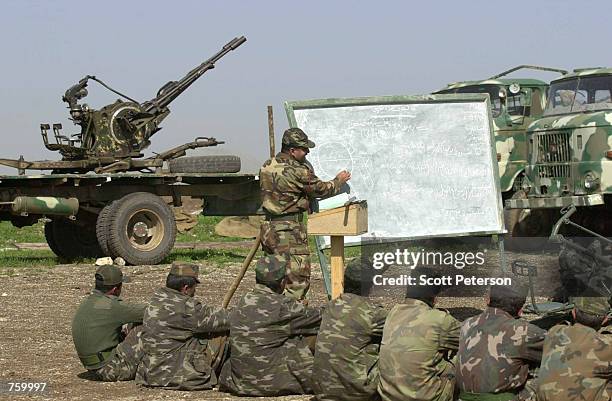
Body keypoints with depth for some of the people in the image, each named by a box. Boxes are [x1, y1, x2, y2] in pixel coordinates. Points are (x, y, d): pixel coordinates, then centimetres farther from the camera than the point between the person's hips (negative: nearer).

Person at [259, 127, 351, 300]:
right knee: (298, 279, -5)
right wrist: (339, 181, 17)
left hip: (268, 228, 8)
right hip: (289, 232, -8)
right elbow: (321, 189, -3)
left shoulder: (266, 167, 7)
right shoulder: (298, 172, -16)